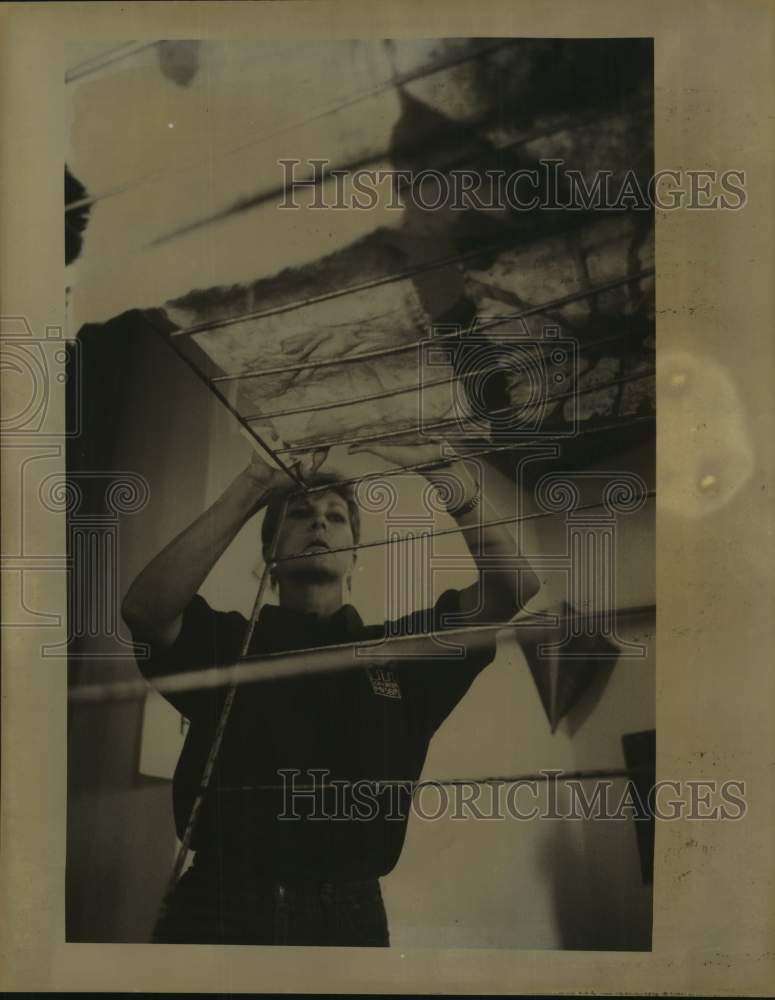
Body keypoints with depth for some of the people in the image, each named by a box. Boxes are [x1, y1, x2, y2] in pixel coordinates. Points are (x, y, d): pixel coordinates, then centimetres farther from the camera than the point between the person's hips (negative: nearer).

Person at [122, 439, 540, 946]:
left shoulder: (399, 648, 8)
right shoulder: (227, 640, 6)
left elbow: (514, 583, 1)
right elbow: (146, 606, -14)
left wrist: (442, 467, -7)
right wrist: (254, 485, -13)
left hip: (348, 917, 1)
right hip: (217, 908, -1)